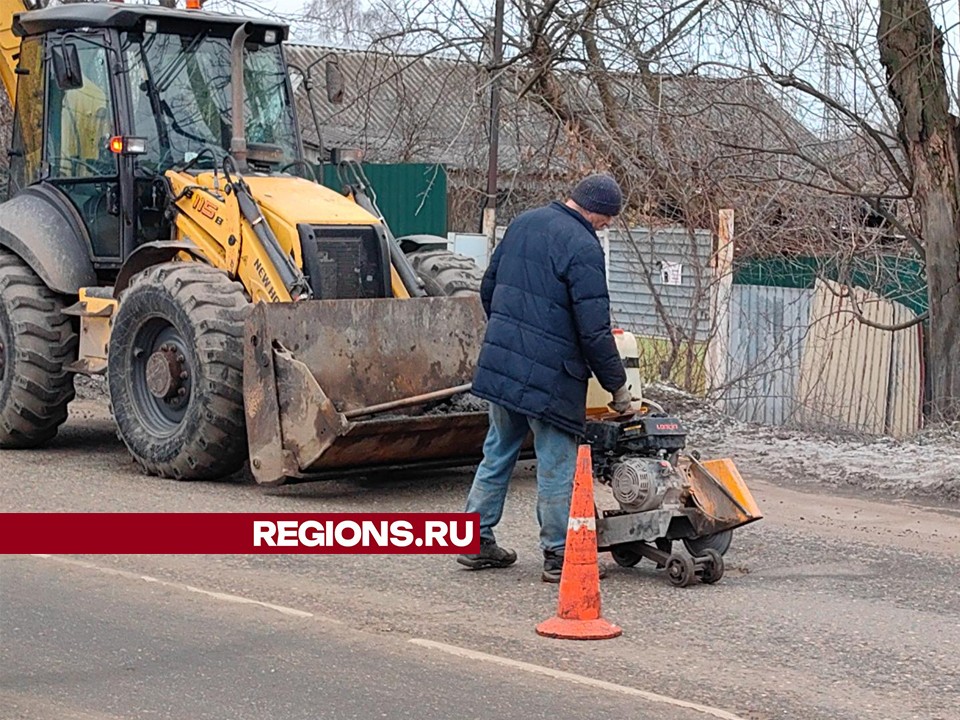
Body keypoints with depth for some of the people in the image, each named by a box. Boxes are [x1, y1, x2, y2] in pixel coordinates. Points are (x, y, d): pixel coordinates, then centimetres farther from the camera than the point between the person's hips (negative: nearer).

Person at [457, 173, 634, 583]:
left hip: (498, 364, 8)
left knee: (498, 453, 17)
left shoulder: (523, 224, 10)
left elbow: (488, 288, 20)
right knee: (557, 465, 2)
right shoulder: (582, 246, -15)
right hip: (549, 375, -8)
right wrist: (617, 385, -6)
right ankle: (559, 556, 8)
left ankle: (477, 541, 23)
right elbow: (594, 329, -17)